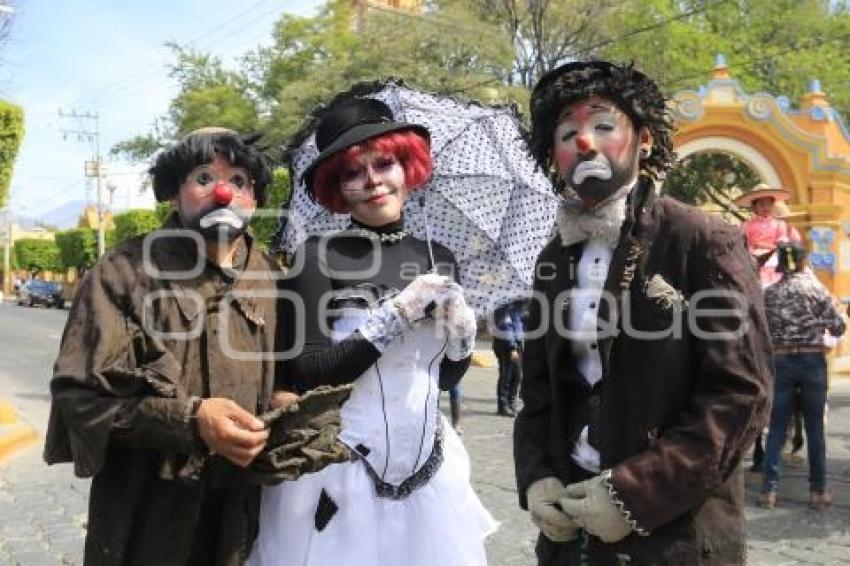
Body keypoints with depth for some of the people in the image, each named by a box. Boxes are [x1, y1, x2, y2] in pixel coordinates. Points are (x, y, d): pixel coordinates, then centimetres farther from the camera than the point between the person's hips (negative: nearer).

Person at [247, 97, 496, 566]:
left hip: (426, 470, 5)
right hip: (338, 473, -4)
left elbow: (445, 379, 12)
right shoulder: (319, 256, -9)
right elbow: (304, 375, -16)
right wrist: (397, 316, -20)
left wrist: (463, 339, -8)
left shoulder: (439, 259, 5)